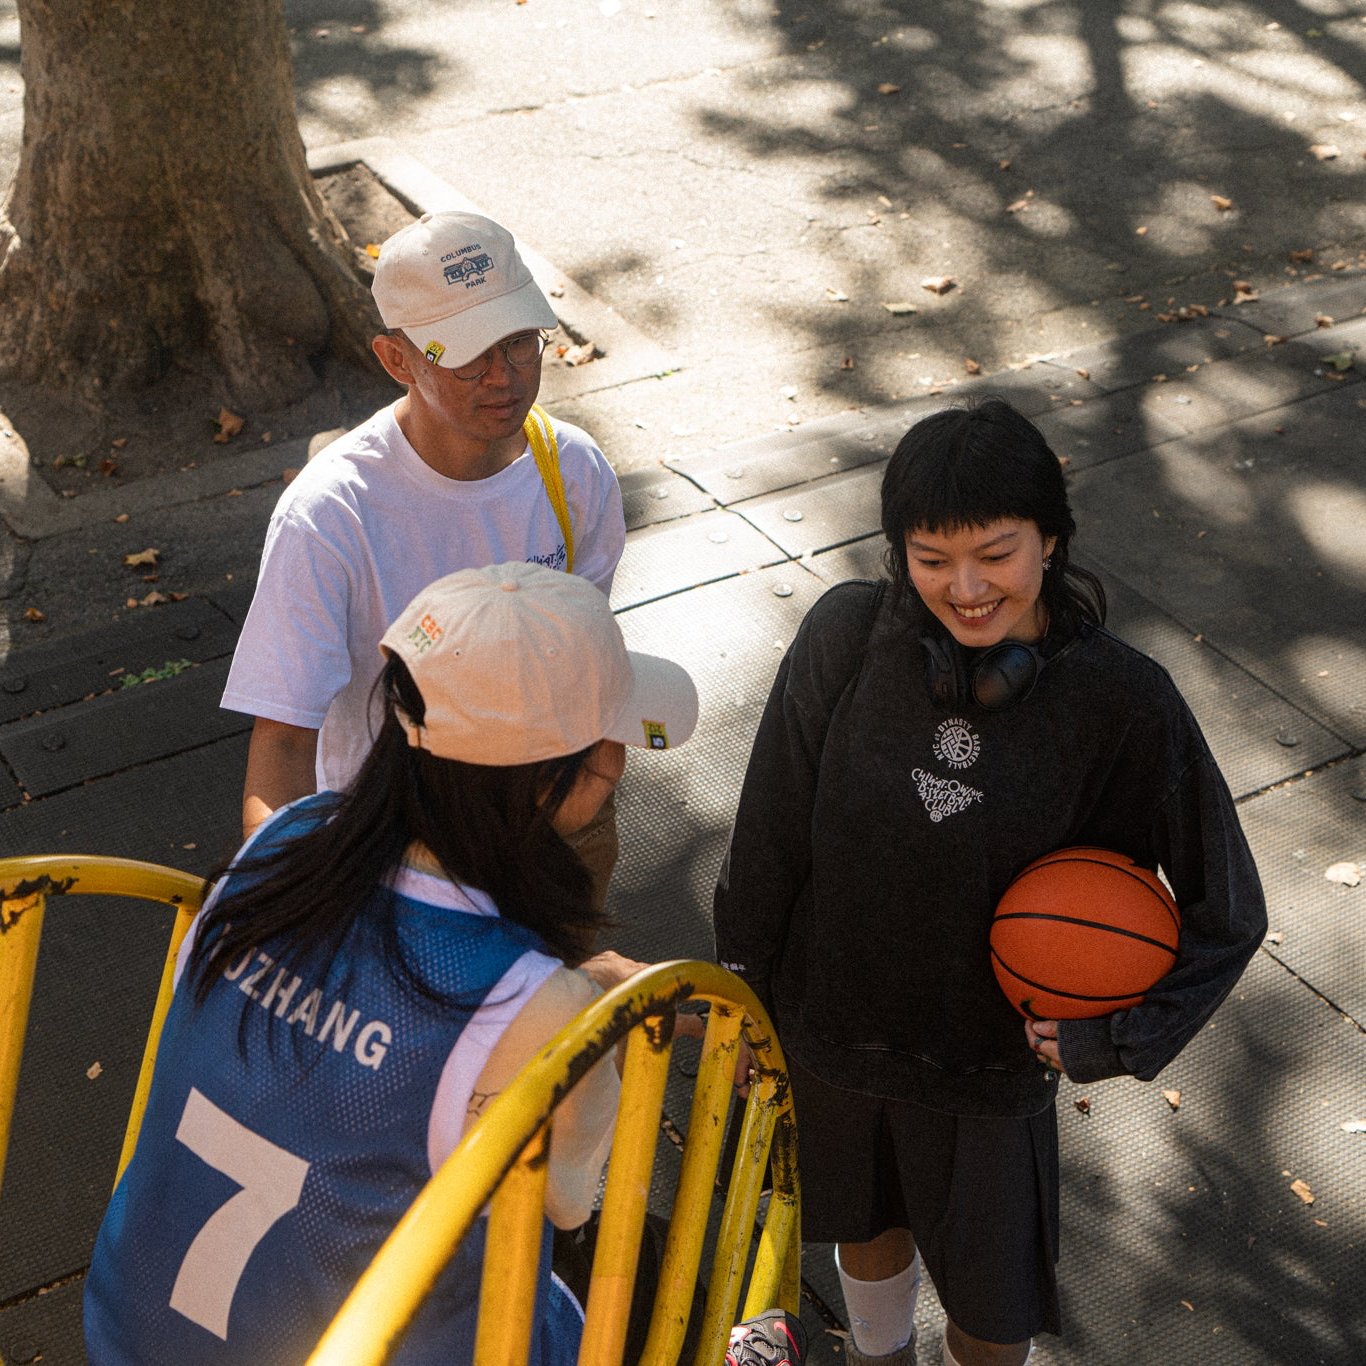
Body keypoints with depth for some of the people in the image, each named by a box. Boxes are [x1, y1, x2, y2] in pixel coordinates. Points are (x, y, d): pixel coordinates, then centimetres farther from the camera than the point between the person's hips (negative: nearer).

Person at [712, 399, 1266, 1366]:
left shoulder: (1122, 702, -21)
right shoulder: (845, 637, -19)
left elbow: (1225, 914, -10)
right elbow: (770, 841, -7)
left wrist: (1108, 1040, -16)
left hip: (991, 1065, -1)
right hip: (827, 1034, 2)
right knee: (867, 1229, 28)